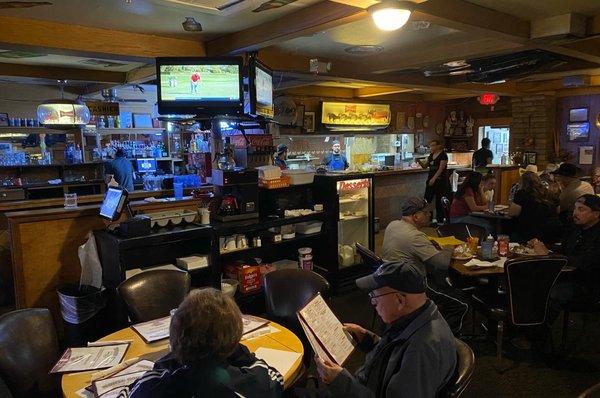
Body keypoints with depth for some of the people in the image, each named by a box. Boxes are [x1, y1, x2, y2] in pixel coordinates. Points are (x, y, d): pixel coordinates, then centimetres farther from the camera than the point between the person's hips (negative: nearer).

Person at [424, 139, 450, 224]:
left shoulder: (443, 155, -9)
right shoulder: (431, 155, 12)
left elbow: (441, 168, -17)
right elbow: (425, 166, 13)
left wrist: (434, 178, -24)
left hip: (440, 180, -7)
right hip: (431, 179, 7)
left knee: (439, 201, 0)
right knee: (427, 199, 2)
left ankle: (440, 220, 9)